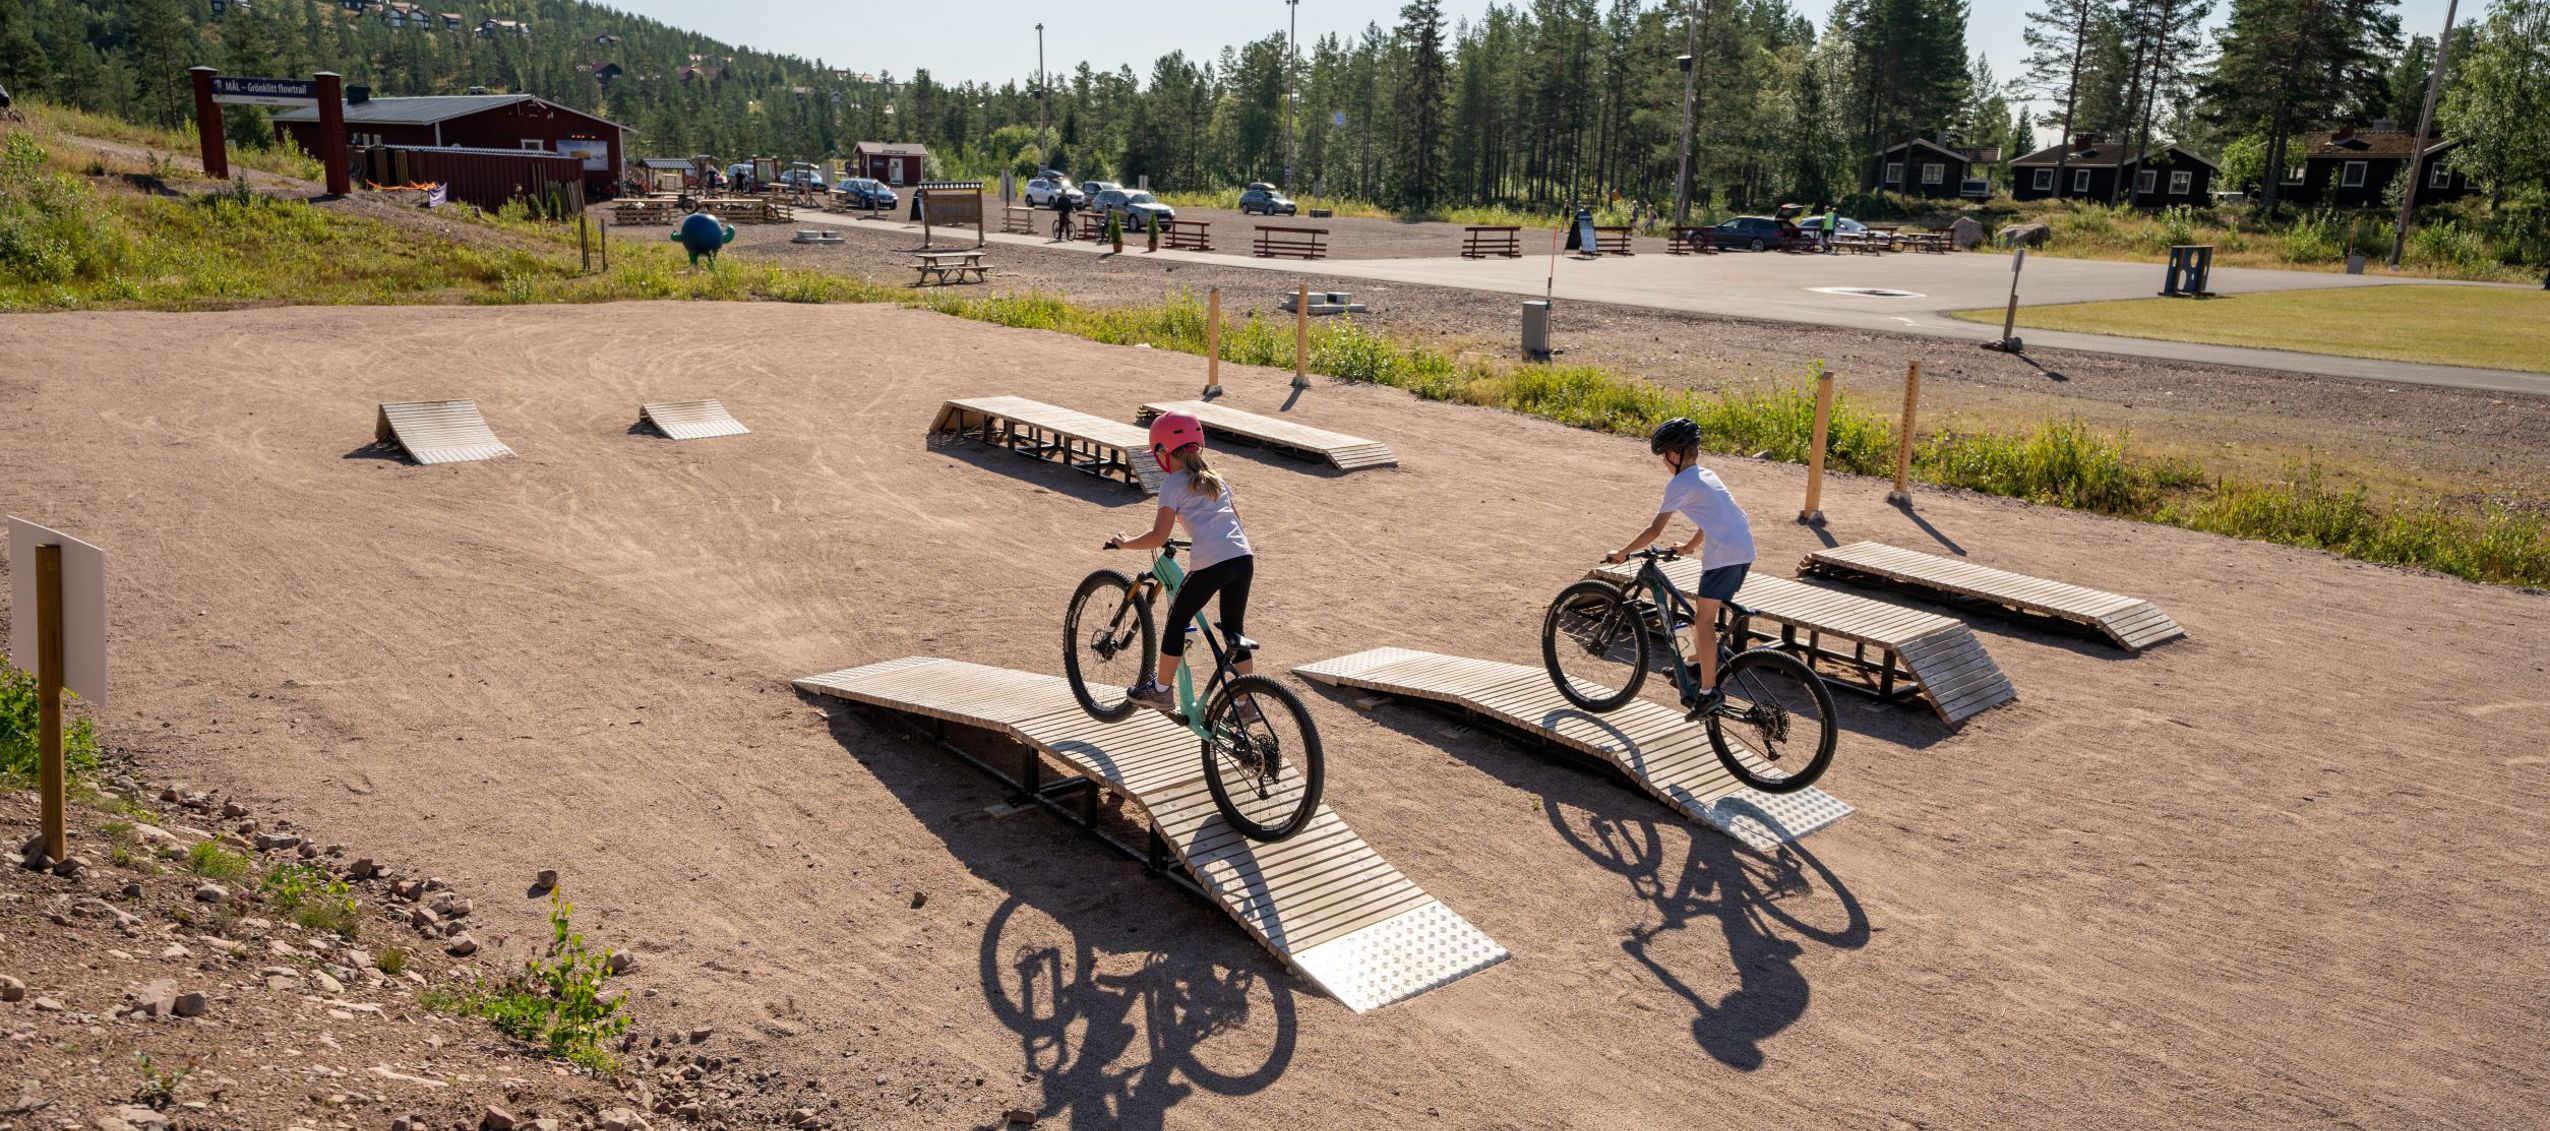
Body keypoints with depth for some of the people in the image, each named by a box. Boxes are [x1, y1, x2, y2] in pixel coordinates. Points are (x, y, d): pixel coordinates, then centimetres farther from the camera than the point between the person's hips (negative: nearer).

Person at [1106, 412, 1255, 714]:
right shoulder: (1215, 478, 23)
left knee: (1177, 621, 13)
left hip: (1210, 564, -6)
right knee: (1235, 630, 17)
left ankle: (1161, 691, 23)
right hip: (1243, 558, 6)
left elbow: (1159, 537, -4)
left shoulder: (1173, 483, 2)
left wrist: (1125, 543, 10)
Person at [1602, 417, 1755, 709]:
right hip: (1745, 550, 9)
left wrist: (1622, 553, 2)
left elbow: (1655, 530, -7)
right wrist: (1689, 547, 42)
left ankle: (1708, 690, -5)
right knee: (1702, 606, 23)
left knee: (1704, 619, -4)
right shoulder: (1706, 475, 21)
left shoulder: (1679, 484, -5)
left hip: (1723, 554, -9)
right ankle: (1697, 662, 34)